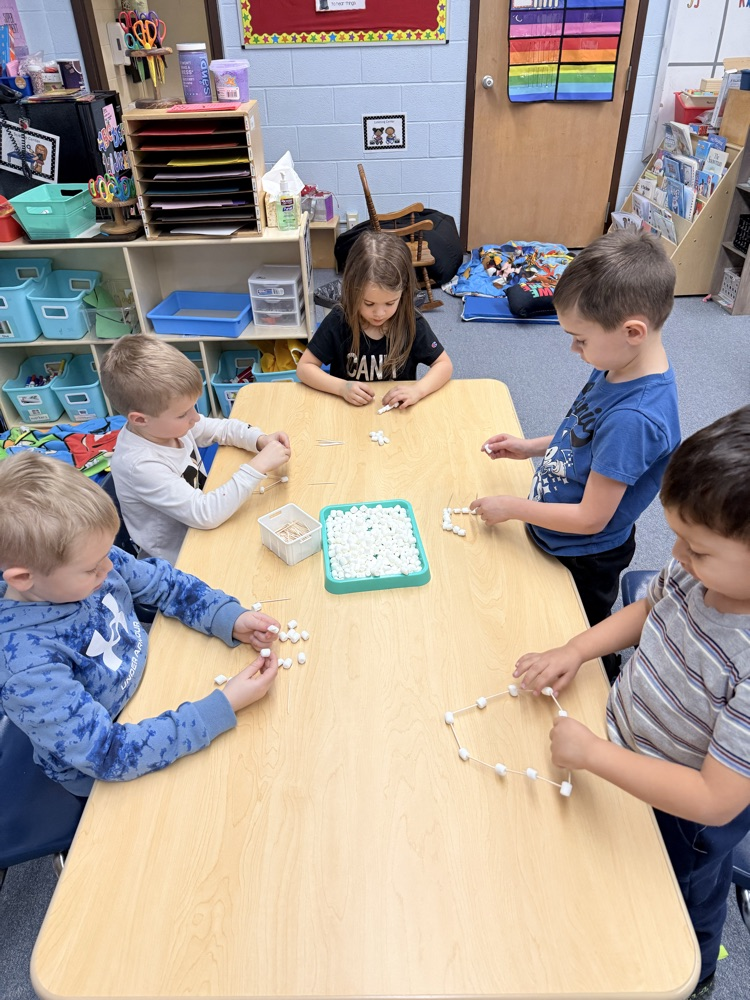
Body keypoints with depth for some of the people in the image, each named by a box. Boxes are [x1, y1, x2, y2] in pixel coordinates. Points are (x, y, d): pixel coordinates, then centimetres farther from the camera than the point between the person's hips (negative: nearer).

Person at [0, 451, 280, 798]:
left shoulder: (93, 562, -20)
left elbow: (164, 582, -4)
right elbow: (110, 754, -35)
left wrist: (231, 618, -19)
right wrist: (224, 707, -36)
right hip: (104, 775, -5)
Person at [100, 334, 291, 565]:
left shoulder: (167, 422, -12)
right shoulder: (139, 465, -33)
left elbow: (224, 428, 4)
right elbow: (205, 514, -35)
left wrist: (261, 440, -14)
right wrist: (258, 466, -35)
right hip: (176, 562, -7)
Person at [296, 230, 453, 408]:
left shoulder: (413, 324, -10)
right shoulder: (338, 322, -12)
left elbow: (444, 364, -3)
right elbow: (305, 367, -7)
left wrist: (418, 390, -21)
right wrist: (341, 387, -22)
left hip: (398, 412, 1)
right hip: (349, 410, 0)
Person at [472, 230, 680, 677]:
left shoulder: (636, 417, -38)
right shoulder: (620, 366, -10)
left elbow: (590, 519, -29)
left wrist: (512, 507, -18)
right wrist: (533, 446, -1)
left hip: (584, 560, -8)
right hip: (556, 538, 8)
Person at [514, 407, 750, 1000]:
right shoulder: (700, 568, -21)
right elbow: (648, 609, 1)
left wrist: (592, 753, -30)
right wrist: (575, 651, -12)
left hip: (683, 814, -6)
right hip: (623, 751, 6)